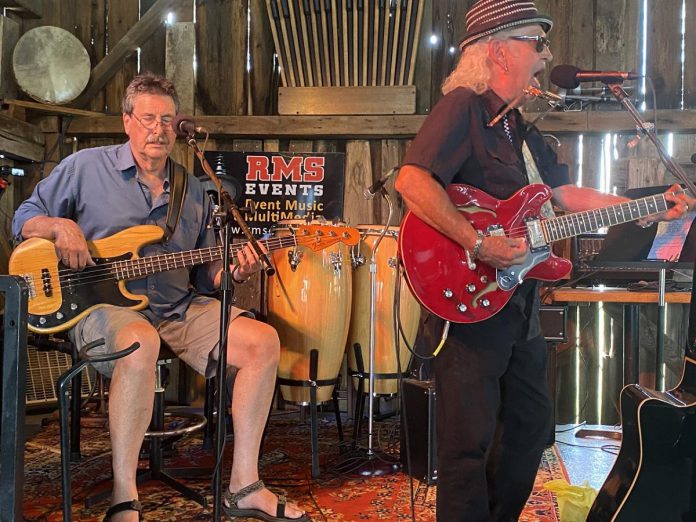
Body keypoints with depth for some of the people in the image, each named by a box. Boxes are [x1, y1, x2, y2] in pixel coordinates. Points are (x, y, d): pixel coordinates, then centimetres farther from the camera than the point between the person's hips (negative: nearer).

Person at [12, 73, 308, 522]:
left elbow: (203, 274, 17)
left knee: (263, 341, -13)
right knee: (141, 342, -41)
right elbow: (24, 219, 7)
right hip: (103, 305, -5)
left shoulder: (192, 190, 15)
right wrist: (60, 226, -15)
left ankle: (244, 486, -6)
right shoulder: (86, 167, 3)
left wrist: (231, 273, -5)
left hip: (179, 309, 5)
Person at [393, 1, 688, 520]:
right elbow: (412, 180, -27)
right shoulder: (462, 107, -13)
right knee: (470, 439, -3)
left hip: (521, 300, 10)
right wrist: (478, 244, -29)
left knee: (531, 423, 19)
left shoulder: (521, 128, 17)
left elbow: (566, 193, 21)